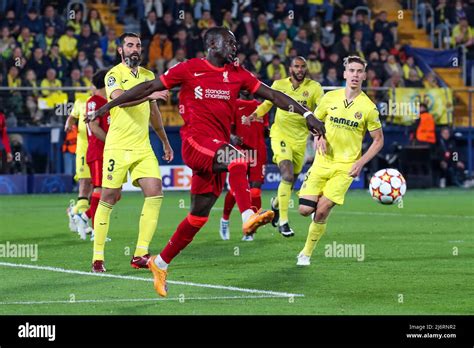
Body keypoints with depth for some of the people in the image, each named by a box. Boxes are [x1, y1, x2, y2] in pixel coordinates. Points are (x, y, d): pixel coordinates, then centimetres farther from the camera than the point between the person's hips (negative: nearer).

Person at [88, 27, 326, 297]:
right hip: (195, 141, -5)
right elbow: (149, 88, 5)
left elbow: (273, 95, 10)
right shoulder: (190, 69, 0)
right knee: (237, 158, -34)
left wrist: (306, 114, 1)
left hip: (217, 150, 5)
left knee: (200, 215, 7)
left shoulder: (238, 74, 12)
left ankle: (161, 263, 20)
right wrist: (109, 105, 6)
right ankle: (248, 217, -48)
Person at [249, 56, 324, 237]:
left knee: (291, 181, 14)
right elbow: (267, 104, 15)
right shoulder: (279, 85, 0)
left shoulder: (313, 87, -4)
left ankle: (276, 203, 47)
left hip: (300, 139, 2)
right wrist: (252, 116, -2)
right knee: (288, 176, -21)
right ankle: (283, 221, -16)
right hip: (281, 136, -2)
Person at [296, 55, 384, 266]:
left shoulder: (368, 108, -6)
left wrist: (360, 163, -9)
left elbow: (378, 140, 3)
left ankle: (306, 254, 8)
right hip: (322, 162, 3)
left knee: (321, 212, -11)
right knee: (305, 210, -6)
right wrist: (319, 137, -6)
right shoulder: (330, 98, 1)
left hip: (346, 167, -3)